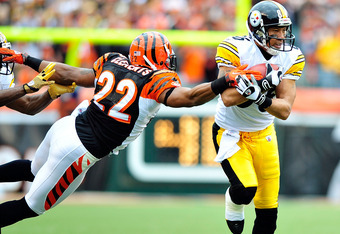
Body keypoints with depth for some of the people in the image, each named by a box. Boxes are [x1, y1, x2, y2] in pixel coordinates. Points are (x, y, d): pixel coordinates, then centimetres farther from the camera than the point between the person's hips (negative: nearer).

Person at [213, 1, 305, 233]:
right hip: (230, 132, -4)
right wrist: (261, 84, -39)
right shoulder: (234, 49, -21)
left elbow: (285, 110, -15)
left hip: (263, 133, 4)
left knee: (268, 214, 4)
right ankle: (234, 202, 10)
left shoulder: (291, 59, -9)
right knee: (246, 189, -25)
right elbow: (228, 98, -28)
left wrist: (260, 98, -33)